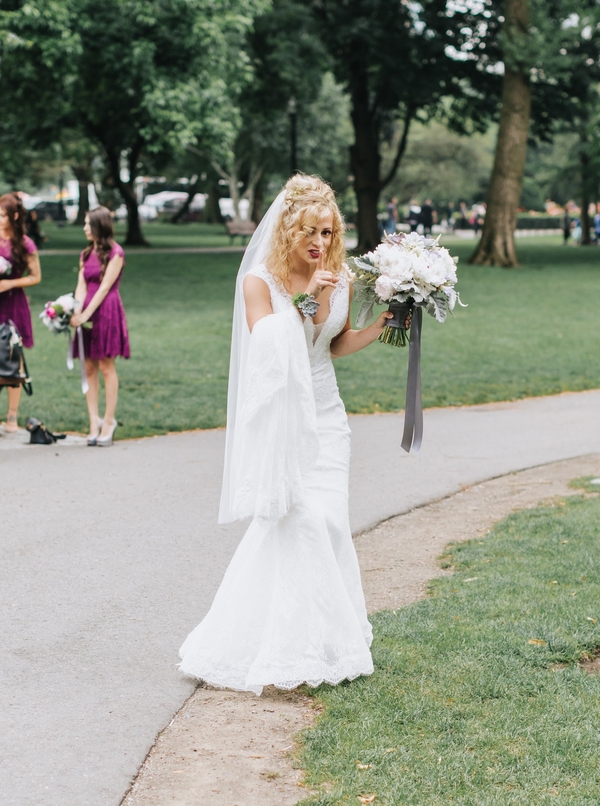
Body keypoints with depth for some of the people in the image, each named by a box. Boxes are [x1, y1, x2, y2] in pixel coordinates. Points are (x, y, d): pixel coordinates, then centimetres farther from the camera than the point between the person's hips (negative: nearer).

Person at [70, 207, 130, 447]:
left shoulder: (115, 253, -5)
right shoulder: (86, 254, 16)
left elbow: (105, 287, -12)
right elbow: (82, 286, 8)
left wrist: (85, 315, -17)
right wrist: (76, 311, -10)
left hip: (107, 312, -6)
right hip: (87, 313, 6)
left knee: (106, 366, -5)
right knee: (89, 367, 2)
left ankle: (108, 421, 0)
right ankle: (94, 421, 4)